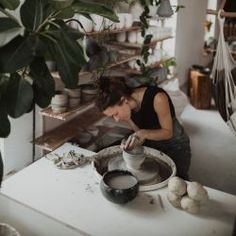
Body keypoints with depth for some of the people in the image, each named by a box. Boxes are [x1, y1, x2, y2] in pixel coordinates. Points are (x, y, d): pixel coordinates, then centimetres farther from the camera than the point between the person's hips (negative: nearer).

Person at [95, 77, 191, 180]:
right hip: (151, 144, 4)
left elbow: (168, 132, -21)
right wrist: (131, 142, -24)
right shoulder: (125, 108, -15)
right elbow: (138, 131, -3)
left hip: (175, 146, -4)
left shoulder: (157, 98, -32)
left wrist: (144, 133, -36)